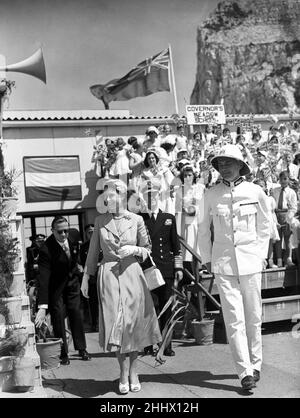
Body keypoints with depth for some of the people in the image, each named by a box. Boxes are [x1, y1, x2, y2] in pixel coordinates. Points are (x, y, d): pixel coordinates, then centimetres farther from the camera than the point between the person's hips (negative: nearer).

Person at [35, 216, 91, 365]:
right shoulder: (46, 249, -32)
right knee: (58, 317, -5)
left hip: (72, 281, 5)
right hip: (55, 287, -5)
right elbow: (43, 278, -39)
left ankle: (82, 349, 22)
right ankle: (63, 354, 9)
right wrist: (42, 307, -44)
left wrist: (77, 266, 6)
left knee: (76, 313, 9)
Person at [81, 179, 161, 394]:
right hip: (108, 275, 0)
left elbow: (147, 249, 10)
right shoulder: (100, 221, 5)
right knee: (114, 323, -3)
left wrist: (134, 250, -10)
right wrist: (86, 277, 10)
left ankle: (133, 372, 20)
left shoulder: (136, 220, 2)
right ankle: (123, 373, 11)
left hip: (132, 274, 0)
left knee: (134, 323, 4)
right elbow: (93, 251, 11)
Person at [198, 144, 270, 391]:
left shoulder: (255, 192, 0)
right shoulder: (211, 195, 2)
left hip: (251, 260, 0)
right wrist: (207, 258, 9)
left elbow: (264, 227, 10)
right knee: (234, 318, -4)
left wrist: (261, 255, 5)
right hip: (223, 262, 0)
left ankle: (255, 364, 26)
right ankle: (245, 372, 1)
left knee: (254, 317, 8)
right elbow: (204, 229, 12)